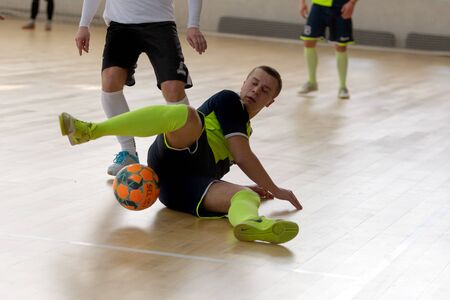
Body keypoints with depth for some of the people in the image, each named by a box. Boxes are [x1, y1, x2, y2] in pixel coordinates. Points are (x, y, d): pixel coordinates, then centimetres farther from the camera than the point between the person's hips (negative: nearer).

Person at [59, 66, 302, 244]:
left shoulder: (243, 127, 34)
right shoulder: (229, 100, 8)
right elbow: (243, 157, -2)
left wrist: (255, 189, 37)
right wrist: (276, 190, 2)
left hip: (188, 189, 5)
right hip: (176, 153, -5)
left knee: (248, 195, -24)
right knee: (186, 115, -35)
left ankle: (249, 223, -68)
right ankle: (90, 130, -39)